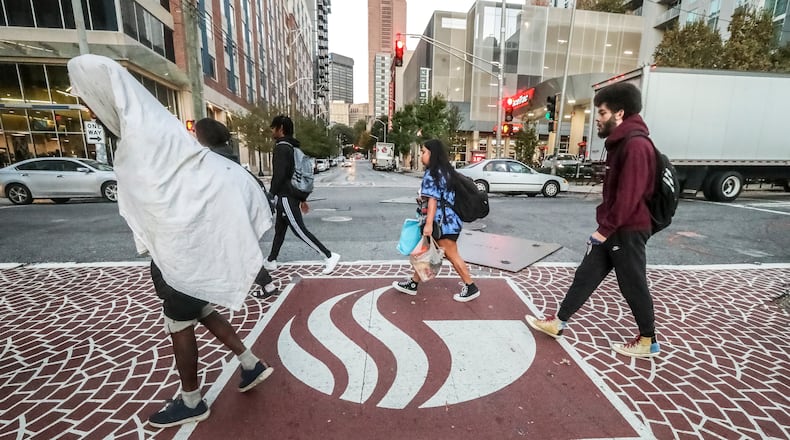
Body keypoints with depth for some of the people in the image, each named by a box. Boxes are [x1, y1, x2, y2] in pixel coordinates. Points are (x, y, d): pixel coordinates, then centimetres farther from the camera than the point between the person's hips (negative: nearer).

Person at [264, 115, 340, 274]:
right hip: (290, 196, 10)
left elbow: (278, 176, -23)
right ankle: (270, 261, 30)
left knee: (299, 230, -7)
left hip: (286, 197, -10)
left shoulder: (281, 148, -15)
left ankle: (330, 256, -5)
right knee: (279, 230, 17)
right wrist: (302, 199, 19)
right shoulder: (291, 147, 15)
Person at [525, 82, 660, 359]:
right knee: (586, 275, 11)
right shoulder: (620, 143, 13)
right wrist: (604, 225, 15)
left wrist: (606, 228, -19)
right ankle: (558, 323, 21)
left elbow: (629, 195, -25)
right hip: (612, 228, 9)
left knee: (633, 286, 6)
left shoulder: (636, 145, -19)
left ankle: (648, 341, 28)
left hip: (628, 231, -9)